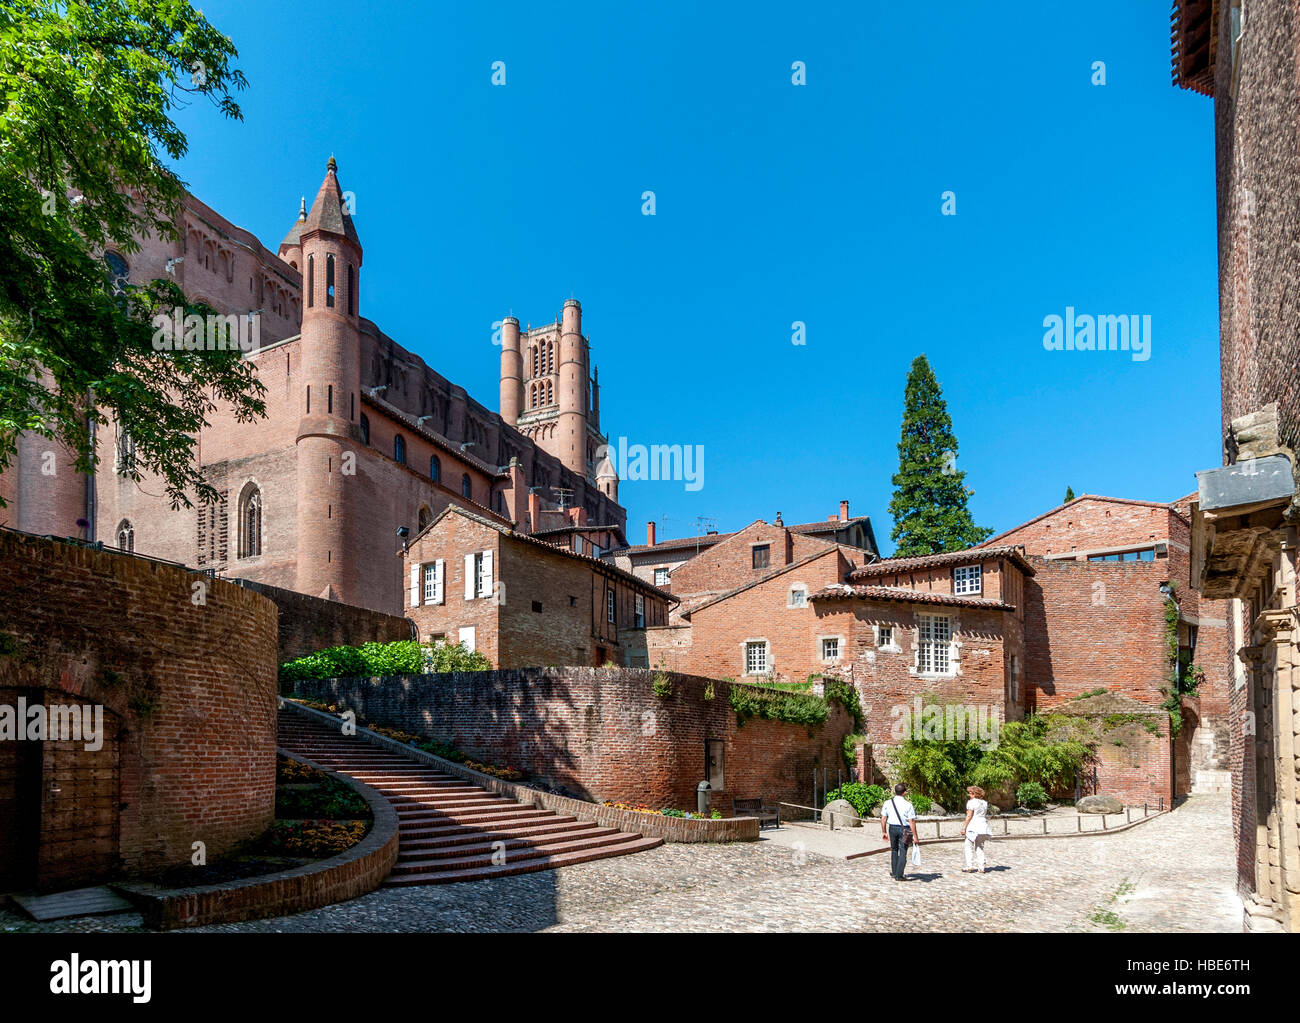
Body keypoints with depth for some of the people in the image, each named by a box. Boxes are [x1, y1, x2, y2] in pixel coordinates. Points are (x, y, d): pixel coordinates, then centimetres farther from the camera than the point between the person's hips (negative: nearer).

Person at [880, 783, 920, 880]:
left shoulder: (887, 803, -1)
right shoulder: (908, 805, -12)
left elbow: (883, 818, 2)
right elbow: (911, 822, -13)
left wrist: (884, 832, 12)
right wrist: (915, 836, -7)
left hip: (892, 828, 4)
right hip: (904, 830, -4)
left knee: (894, 850, 21)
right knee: (903, 852, 3)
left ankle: (894, 872, 28)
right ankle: (898, 875, 2)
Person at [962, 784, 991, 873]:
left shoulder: (971, 802, -8)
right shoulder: (984, 803, 13)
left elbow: (969, 816, -12)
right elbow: (986, 815, 15)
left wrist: (964, 827, -8)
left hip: (973, 827, -7)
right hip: (983, 827, 7)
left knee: (969, 847, 1)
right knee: (980, 847, 12)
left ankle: (970, 867, -3)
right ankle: (982, 868, 9)